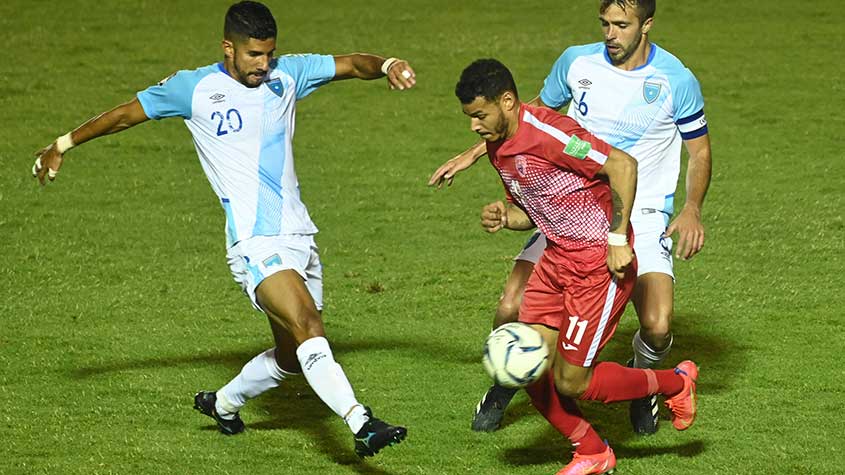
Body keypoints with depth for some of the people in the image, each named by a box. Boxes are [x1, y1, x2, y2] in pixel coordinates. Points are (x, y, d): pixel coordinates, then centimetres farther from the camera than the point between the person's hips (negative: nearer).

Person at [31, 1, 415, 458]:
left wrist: (385, 65, -17)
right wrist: (63, 144, 20)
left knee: (293, 358, 13)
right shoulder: (194, 88, 0)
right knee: (308, 328, -25)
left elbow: (350, 64, 6)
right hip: (255, 243, -6)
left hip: (299, 236, 6)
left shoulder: (286, 75, 10)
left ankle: (222, 403, 39)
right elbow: (127, 113, 12)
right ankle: (361, 425, -37)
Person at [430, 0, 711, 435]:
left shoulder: (676, 81, -8)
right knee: (511, 310, -12)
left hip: (642, 216, -2)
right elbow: (536, 113, 18)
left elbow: (699, 150, 5)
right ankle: (505, 385, 21)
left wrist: (692, 209, -12)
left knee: (657, 327, -22)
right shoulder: (577, 62, 0)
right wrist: (472, 155, 18)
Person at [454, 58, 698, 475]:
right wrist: (503, 217, -3)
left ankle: (676, 383, 18)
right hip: (557, 257, 9)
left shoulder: (547, 133, -23)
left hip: (601, 261, -9)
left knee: (571, 382, -5)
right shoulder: (498, 148, 7)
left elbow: (622, 165, -24)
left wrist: (618, 237, -23)